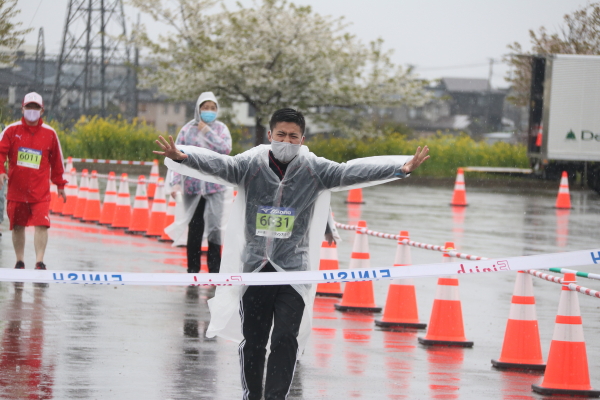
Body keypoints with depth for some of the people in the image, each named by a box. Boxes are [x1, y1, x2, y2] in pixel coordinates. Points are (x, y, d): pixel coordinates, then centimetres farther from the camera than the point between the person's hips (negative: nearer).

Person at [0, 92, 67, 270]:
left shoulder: (49, 134, 5)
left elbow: (56, 160, 13)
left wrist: (60, 184, 17)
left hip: (40, 190, -1)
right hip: (16, 189, 1)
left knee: (42, 225, -14)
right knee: (18, 227, 8)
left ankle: (39, 262, -13)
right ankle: (19, 261, 21)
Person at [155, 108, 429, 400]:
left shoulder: (315, 170, 1)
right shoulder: (250, 165, -1)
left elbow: (352, 172, -6)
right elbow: (217, 165, -13)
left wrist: (401, 168, -18)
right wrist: (182, 156, -34)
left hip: (294, 270, 0)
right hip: (254, 267, 0)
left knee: (286, 338, -8)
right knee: (252, 339, 6)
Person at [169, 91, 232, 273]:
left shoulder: (220, 128, 4)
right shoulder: (188, 129, 3)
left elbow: (226, 149, -11)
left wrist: (207, 132, -10)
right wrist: (176, 182, -9)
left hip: (215, 187, -1)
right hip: (192, 187, 1)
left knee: (214, 227, -8)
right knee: (194, 228, 5)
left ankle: (214, 269, -2)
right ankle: (193, 269, 14)